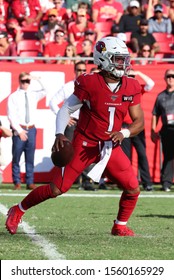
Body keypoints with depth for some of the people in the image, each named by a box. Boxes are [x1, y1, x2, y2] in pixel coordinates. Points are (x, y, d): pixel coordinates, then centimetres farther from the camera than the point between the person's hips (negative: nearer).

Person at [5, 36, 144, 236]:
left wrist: (123, 133, -18)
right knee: (57, 189, -6)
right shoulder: (89, 84, -15)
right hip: (84, 144, -4)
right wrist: (59, 135, -21)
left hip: (111, 146, 4)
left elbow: (139, 121, 2)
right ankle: (18, 211, 15)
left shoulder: (131, 88, -1)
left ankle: (120, 227, 17)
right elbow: (66, 109, -7)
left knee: (132, 188, -6)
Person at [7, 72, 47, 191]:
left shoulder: (33, 95, 11)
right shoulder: (13, 97, 0)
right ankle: (17, 182, 4)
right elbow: (11, 115, -5)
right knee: (16, 157, -2)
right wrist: (19, 130, -11)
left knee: (30, 158, 4)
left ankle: (30, 182, 7)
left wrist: (38, 80, -8)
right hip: (19, 129, -3)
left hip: (31, 129, 3)